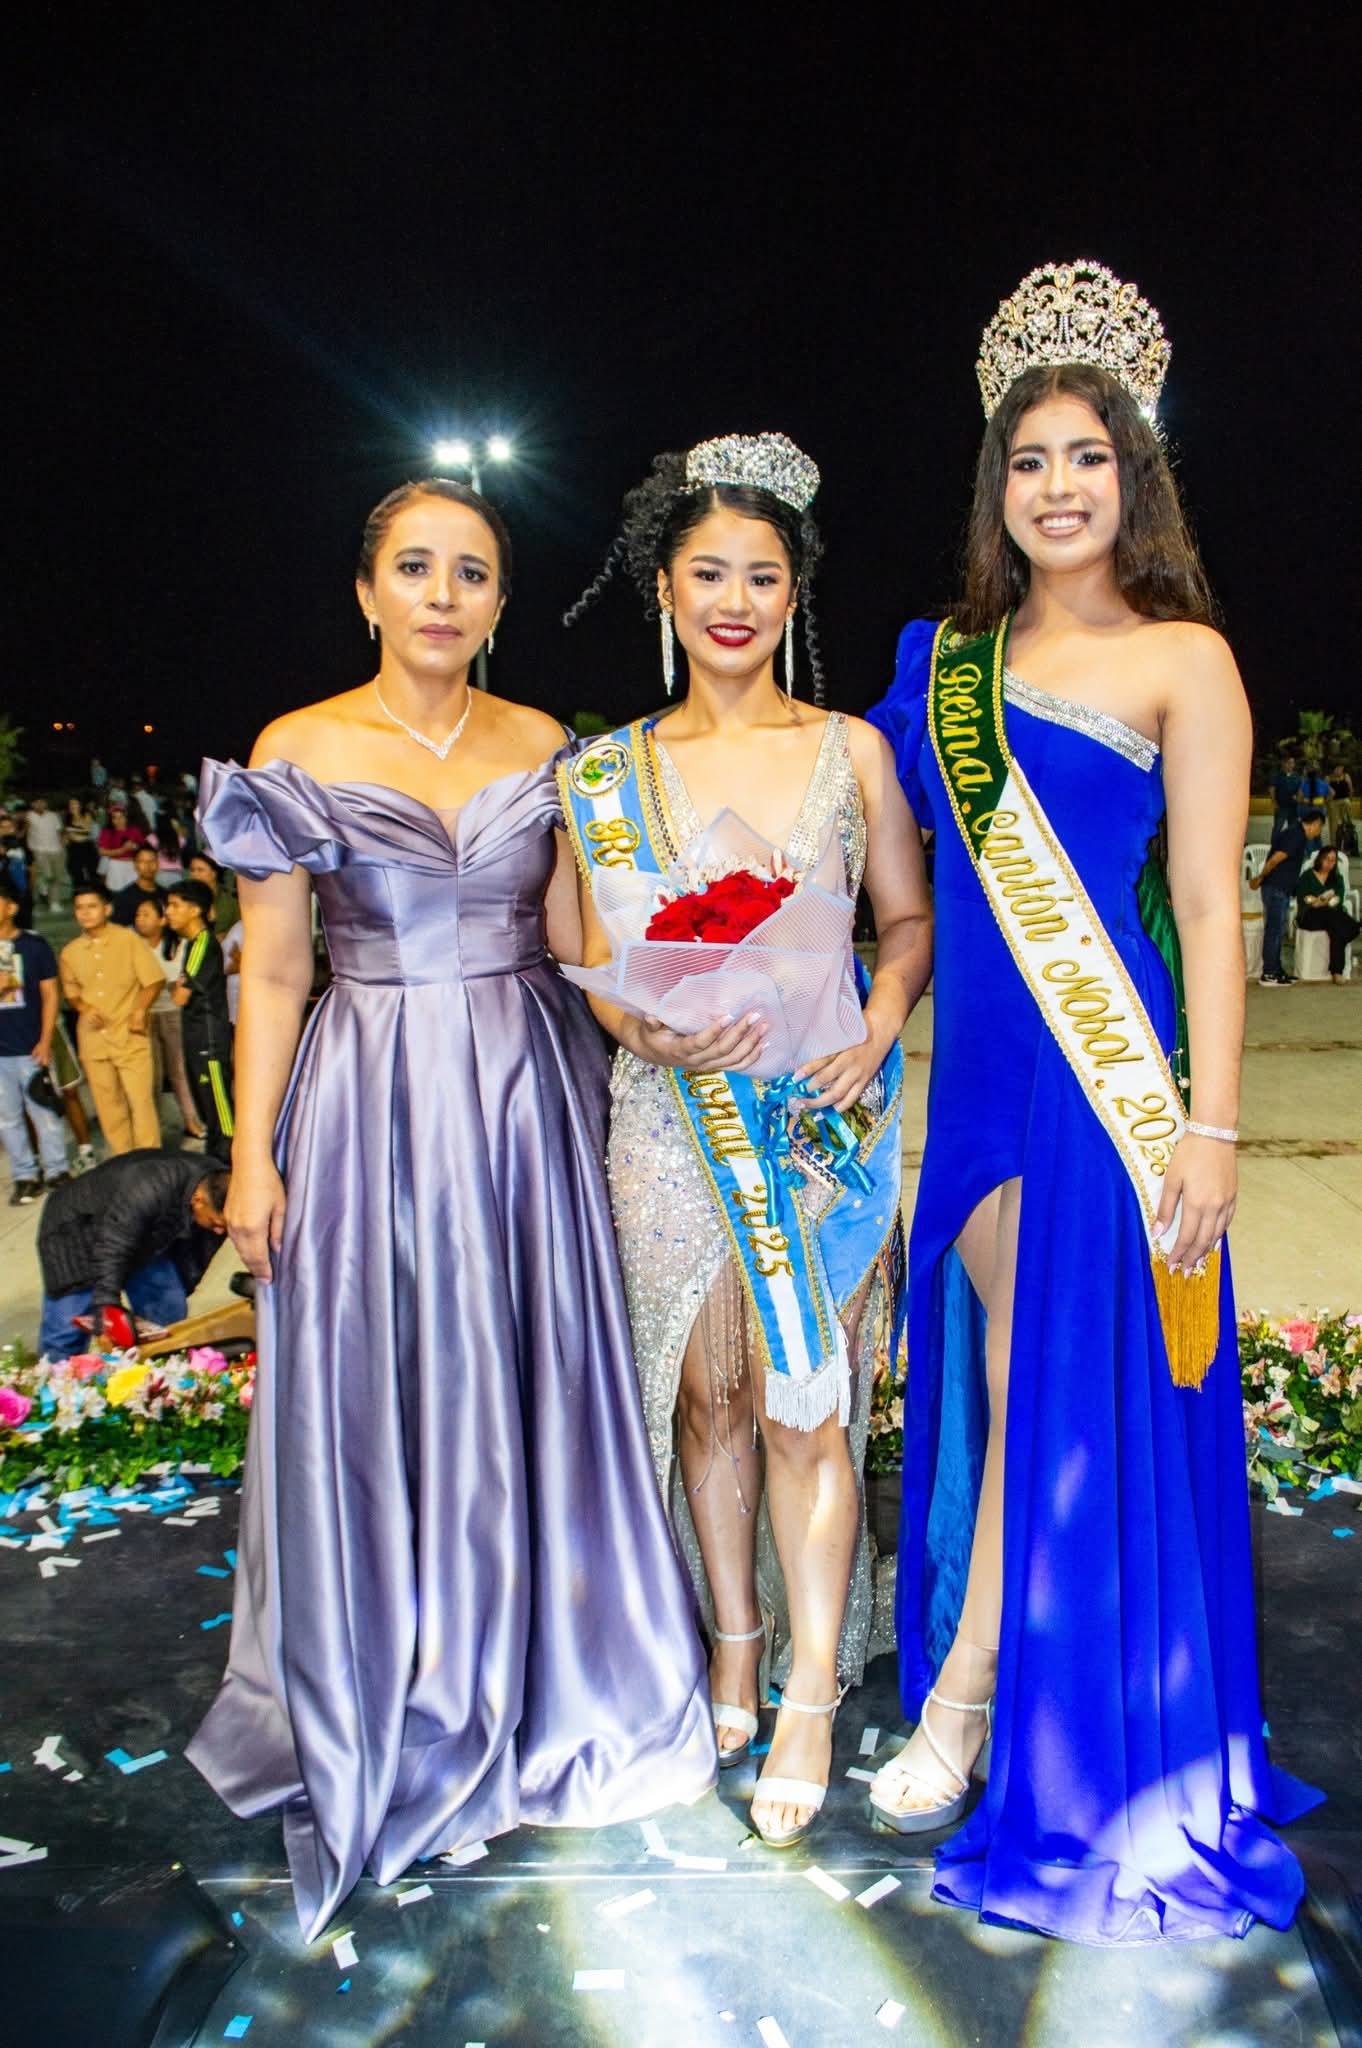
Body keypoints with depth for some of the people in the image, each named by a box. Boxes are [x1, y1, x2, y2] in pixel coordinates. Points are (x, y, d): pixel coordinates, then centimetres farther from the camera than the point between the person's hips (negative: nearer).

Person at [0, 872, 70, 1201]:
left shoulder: (35, 946, 0)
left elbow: (50, 995, 1)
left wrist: (45, 1041, -5)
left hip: (30, 1047, -2)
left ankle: (57, 1171, 16)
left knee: (46, 1112, 3)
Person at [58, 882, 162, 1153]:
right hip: (93, 1038, 4)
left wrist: (140, 1011, -14)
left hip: (129, 1036, -4)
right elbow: (70, 990, 18)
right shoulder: (70, 952, 6)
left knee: (140, 1100, -5)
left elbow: (153, 979, -3)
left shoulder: (127, 939, -5)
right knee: (107, 1104, 9)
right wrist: (83, 1007, -2)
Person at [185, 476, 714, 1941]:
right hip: (369, 1104, -2)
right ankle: (387, 1719, 29)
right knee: (375, 1399, 7)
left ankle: (532, 1690, 31)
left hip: (524, 1102, 2)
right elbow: (273, 970, -1)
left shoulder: (543, 748, 6)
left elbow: (569, 937, 6)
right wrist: (251, 1154, -4)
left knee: (527, 1388, 9)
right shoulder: (299, 751, 0)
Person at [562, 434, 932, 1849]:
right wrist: (650, 1031, -14)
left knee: (802, 1401, 0)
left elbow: (909, 918, 6)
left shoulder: (853, 749, 4)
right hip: (673, 1109, 2)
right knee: (709, 1390, 10)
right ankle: (732, 1640, 29)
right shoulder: (614, 769, 6)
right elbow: (599, 955, 7)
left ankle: (811, 1695, 15)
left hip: (824, 1105, -1)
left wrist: (879, 1022, -12)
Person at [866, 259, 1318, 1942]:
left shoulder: (1181, 658, -2)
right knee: (997, 1371, 12)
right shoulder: (948, 661, 12)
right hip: (978, 1065, 5)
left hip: (1110, 1071, -5)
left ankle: (966, 1690, 18)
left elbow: (1209, 908, -7)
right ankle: (978, 1691, 29)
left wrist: (1209, 1125, -13)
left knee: (1060, 1379, 3)